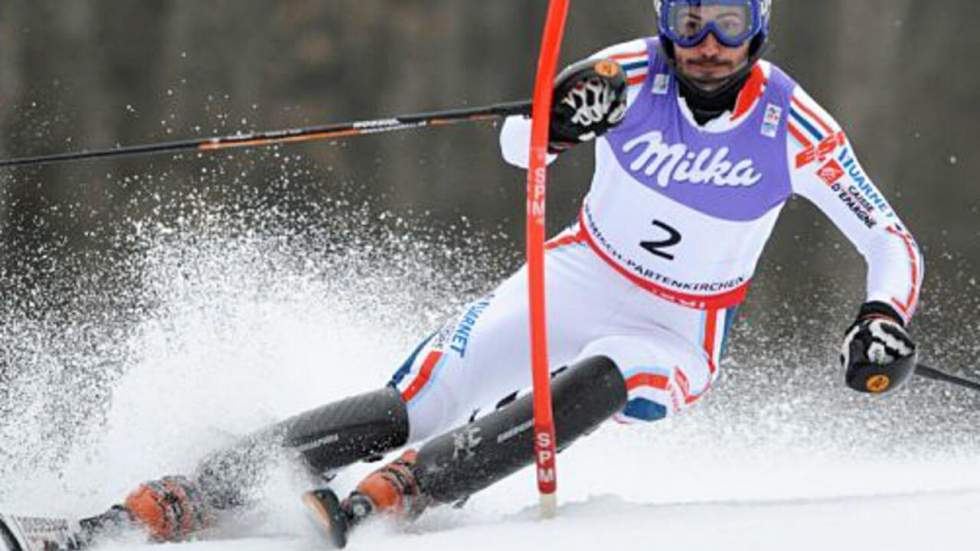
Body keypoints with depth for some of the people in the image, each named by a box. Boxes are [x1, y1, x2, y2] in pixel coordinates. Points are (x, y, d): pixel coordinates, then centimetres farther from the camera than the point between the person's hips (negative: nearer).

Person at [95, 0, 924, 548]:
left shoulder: (795, 129, -14)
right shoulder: (633, 74, -11)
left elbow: (894, 246, -7)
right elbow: (518, 146, -14)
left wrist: (886, 322, -28)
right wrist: (559, 118, -38)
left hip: (675, 338, -1)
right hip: (573, 280, 1)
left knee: (589, 388, -37)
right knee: (412, 409, -16)